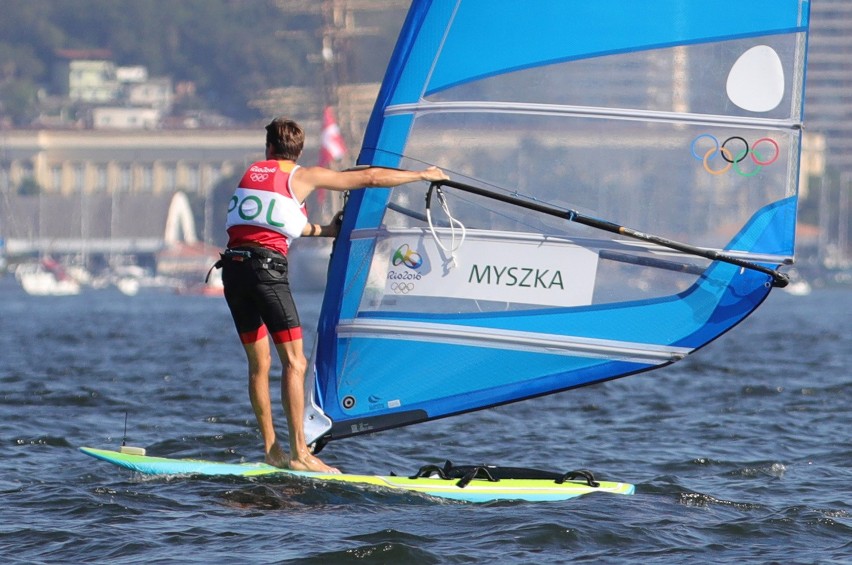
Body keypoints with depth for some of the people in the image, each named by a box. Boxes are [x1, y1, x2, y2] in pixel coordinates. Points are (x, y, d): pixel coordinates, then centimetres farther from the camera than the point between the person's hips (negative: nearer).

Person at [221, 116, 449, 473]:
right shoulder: (303, 176, 7)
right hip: (266, 267, -6)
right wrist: (422, 175, 22)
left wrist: (324, 230, 49)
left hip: (233, 266, 6)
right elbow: (370, 178, 9)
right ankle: (299, 453, -12)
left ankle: (271, 449, 12)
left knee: (259, 362, 12)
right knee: (294, 362, -5)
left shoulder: (252, 173, 22)